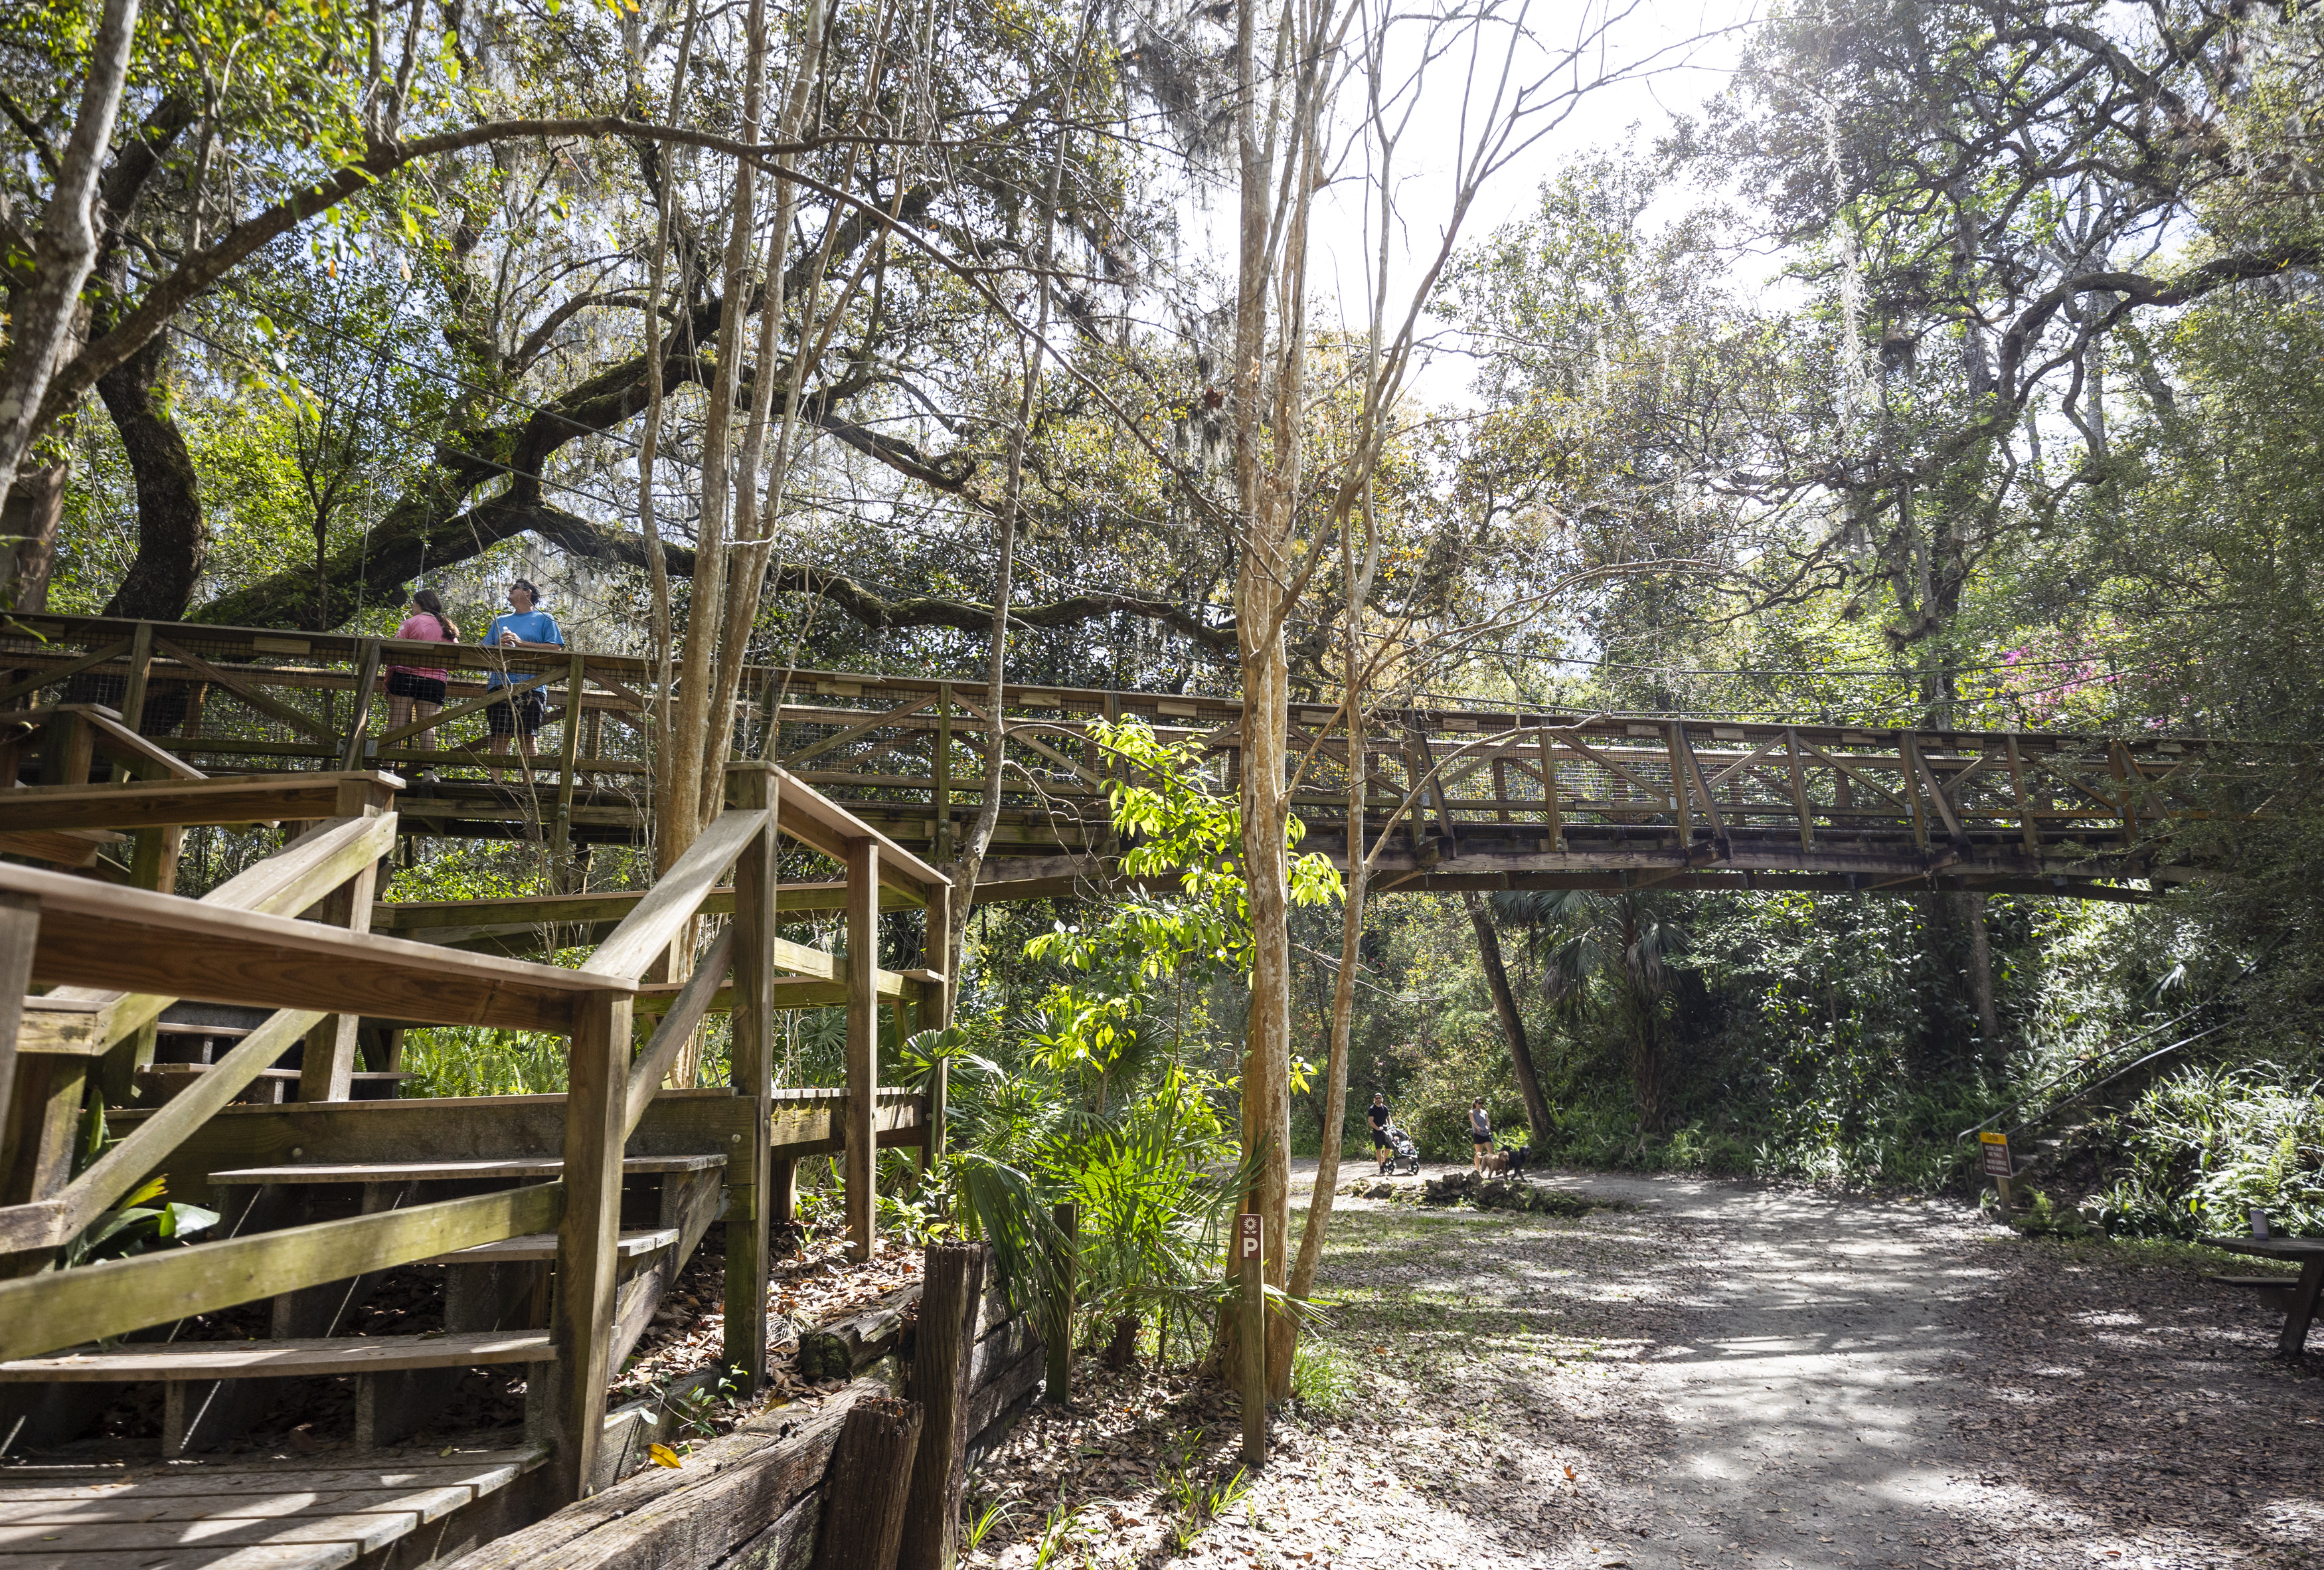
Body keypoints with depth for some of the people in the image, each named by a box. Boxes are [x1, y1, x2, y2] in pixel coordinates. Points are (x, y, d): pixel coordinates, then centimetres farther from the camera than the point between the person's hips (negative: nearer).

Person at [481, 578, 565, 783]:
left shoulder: (544, 619, 11)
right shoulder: (500, 621, 25)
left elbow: (555, 648, -3)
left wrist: (521, 643, -8)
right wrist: (500, 645, -2)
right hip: (499, 685, 4)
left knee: (527, 737, -8)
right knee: (499, 737, -2)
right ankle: (495, 783, -2)